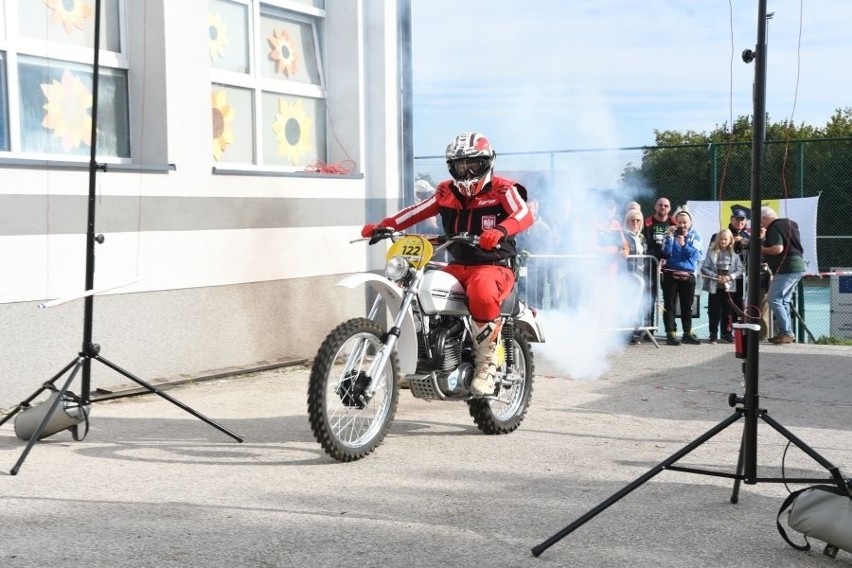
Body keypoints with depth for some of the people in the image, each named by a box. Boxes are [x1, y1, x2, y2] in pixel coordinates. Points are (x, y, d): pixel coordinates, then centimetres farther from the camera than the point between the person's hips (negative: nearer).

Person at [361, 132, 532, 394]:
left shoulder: (502, 189, -2)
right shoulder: (446, 192, 16)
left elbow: (524, 214, -19)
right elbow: (417, 211, 12)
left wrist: (499, 230, -41)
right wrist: (383, 226, -3)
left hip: (494, 266, -6)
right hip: (457, 266, 6)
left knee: (482, 294, -39)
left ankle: (487, 365, -25)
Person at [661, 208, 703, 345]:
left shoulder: (695, 236, 5)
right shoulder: (671, 234, 2)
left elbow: (696, 254, -8)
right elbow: (666, 252, -10)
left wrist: (684, 245, -22)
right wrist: (670, 237, -19)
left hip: (688, 276, 2)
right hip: (671, 274, -2)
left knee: (687, 306, 10)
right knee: (670, 305, -3)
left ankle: (688, 333, 17)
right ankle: (671, 334, -2)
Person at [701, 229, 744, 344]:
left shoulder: (734, 254, 4)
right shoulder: (712, 252, 0)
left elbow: (739, 270, 0)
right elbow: (704, 268, -5)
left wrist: (730, 277, -16)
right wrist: (716, 276, -15)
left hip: (729, 287, 1)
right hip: (714, 287, -1)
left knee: (727, 312, 7)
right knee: (714, 312, 1)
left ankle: (726, 335, 17)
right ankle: (713, 336, 7)